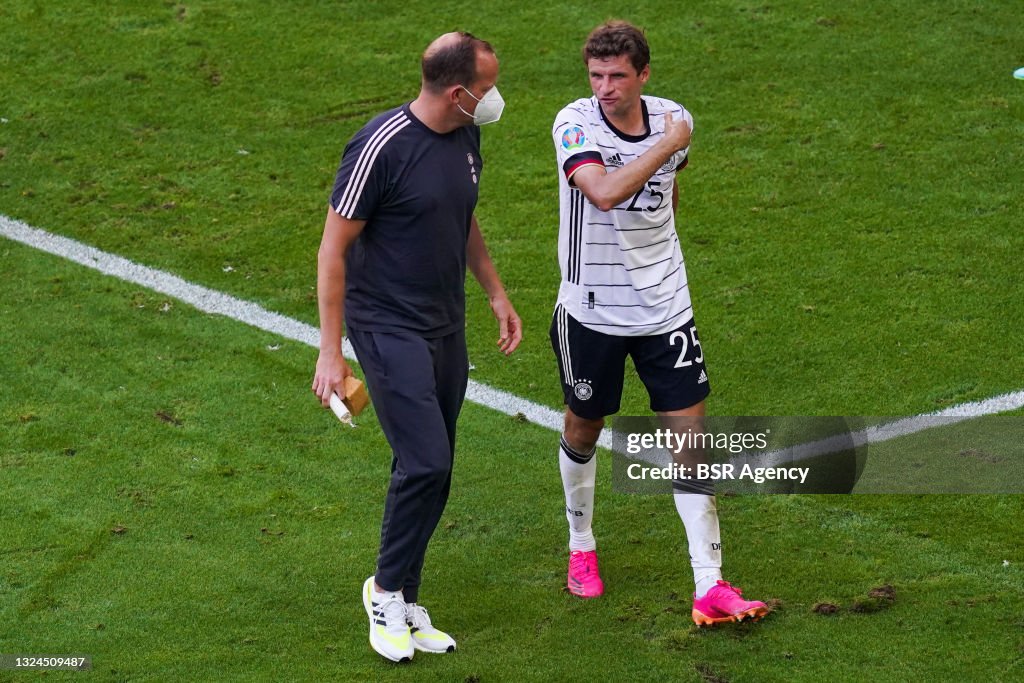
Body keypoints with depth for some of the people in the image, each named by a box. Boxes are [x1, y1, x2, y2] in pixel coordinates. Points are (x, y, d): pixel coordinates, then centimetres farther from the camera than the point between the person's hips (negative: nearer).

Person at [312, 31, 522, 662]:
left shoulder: (466, 137, 4)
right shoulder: (381, 147, -19)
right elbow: (334, 247, -14)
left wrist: (497, 293, 22)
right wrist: (330, 353, -15)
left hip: (447, 327, 7)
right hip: (389, 328, -7)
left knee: (431, 472, 9)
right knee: (426, 463, -15)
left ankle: (404, 606, 19)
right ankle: (388, 591, 4)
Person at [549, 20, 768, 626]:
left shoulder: (674, 119, -3)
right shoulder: (576, 123, -17)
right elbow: (603, 192, -37)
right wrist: (666, 143, -29)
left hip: (665, 308, 3)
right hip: (591, 312, -3)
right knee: (584, 428, 14)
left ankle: (710, 587, -2)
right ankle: (582, 547, 40)